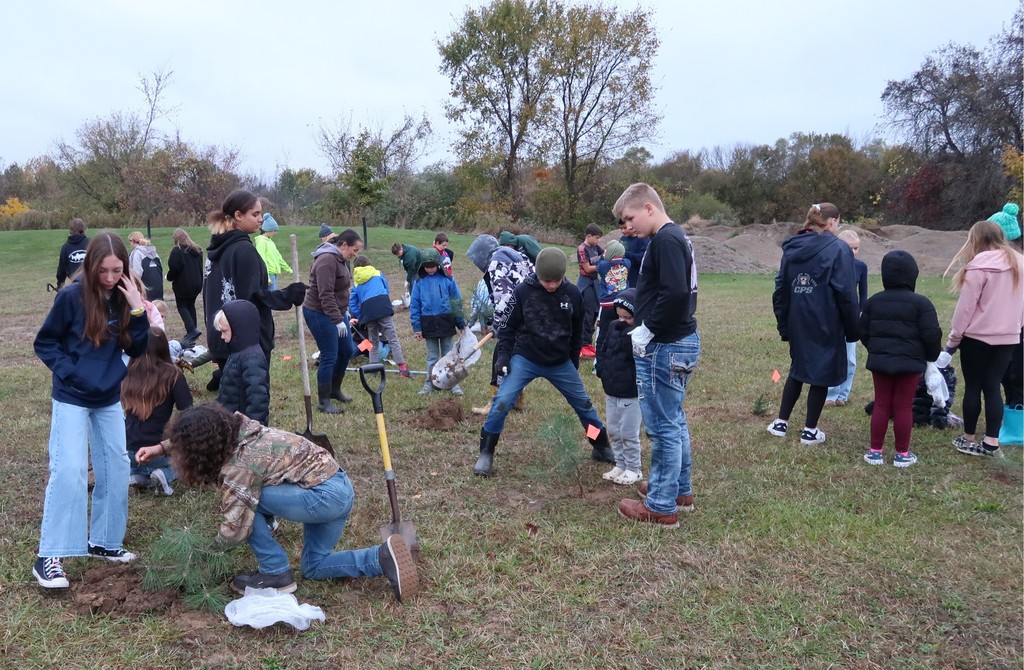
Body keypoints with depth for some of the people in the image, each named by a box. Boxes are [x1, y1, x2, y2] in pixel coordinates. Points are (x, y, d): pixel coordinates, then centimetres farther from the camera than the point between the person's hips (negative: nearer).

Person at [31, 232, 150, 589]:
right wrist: (69, 372, -16)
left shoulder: (124, 297, -3)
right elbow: (44, 343, -6)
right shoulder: (72, 296, -15)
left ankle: (103, 541, 24)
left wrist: (137, 311, -16)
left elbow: (137, 350, -4)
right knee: (69, 471, -11)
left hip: (109, 399, 5)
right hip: (72, 399, -5)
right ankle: (48, 557, -3)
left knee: (116, 469, 9)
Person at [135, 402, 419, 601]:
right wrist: (162, 447, 19)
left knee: (246, 501, -9)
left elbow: (235, 531, -14)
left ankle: (276, 574, 2)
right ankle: (384, 557, 2)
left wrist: (209, 549, 5)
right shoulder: (236, 427, 3)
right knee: (314, 567, 19)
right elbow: (193, 435, 26)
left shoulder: (239, 467, -20)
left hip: (325, 495, -10)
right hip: (340, 486, 10)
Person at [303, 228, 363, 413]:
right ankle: (323, 402, 5)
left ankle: (335, 389, 33)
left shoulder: (340, 259, 11)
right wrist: (338, 320, -28)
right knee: (329, 357, -7)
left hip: (336, 312, 10)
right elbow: (326, 295, -27)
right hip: (320, 314, -10)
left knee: (347, 351, 15)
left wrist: (342, 316, 20)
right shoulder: (327, 260, -21)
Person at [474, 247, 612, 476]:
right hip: (524, 358, -3)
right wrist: (503, 355, -11)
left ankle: (602, 448, 32)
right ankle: (485, 454, -2)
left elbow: (577, 330, 10)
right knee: (502, 402, -17)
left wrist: (574, 359, 16)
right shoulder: (523, 291, -14)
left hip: (561, 363, 3)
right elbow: (506, 325, -3)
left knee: (583, 404, 12)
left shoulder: (572, 294, -6)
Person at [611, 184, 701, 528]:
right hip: (682, 341, 10)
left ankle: (662, 506, 9)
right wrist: (646, 325, 9)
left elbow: (675, 294, -27)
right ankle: (680, 490, 32)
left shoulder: (665, 240, -16)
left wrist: (647, 330, -17)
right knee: (675, 421, 19)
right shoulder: (677, 237, 14)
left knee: (662, 426, -1)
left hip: (665, 348, -10)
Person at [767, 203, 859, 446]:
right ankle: (810, 431, 14)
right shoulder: (838, 249, -10)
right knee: (822, 373, 8)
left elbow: (781, 289, 7)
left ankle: (781, 422, 21)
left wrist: (784, 324, 12)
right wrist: (852, 329, -6)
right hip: (825, 325, -5)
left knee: (797, 369, 20)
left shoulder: (792, 248, 7)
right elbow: (846, 293, -13)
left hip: (797, 323, 5)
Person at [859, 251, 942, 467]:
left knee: (881, 405, 9)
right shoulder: (920, 303, -9)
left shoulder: (873, 301, 4)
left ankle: (875, 451, 11)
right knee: (903, 407, 3)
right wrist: (931, 356, 8)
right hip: (909, 362, -3)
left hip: (879, 361, 3)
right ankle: (902, 453, 12)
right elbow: (932, 336, -10)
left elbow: (863, 332, 8)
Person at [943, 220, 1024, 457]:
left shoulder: (979, 266, -14)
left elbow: (966, 306, -13)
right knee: (993, 387, 8)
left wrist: (953, 338, -5)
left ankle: (969, 438, 15)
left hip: (977, 336, -5)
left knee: (973, 387, 6)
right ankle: (991, 441, 7)